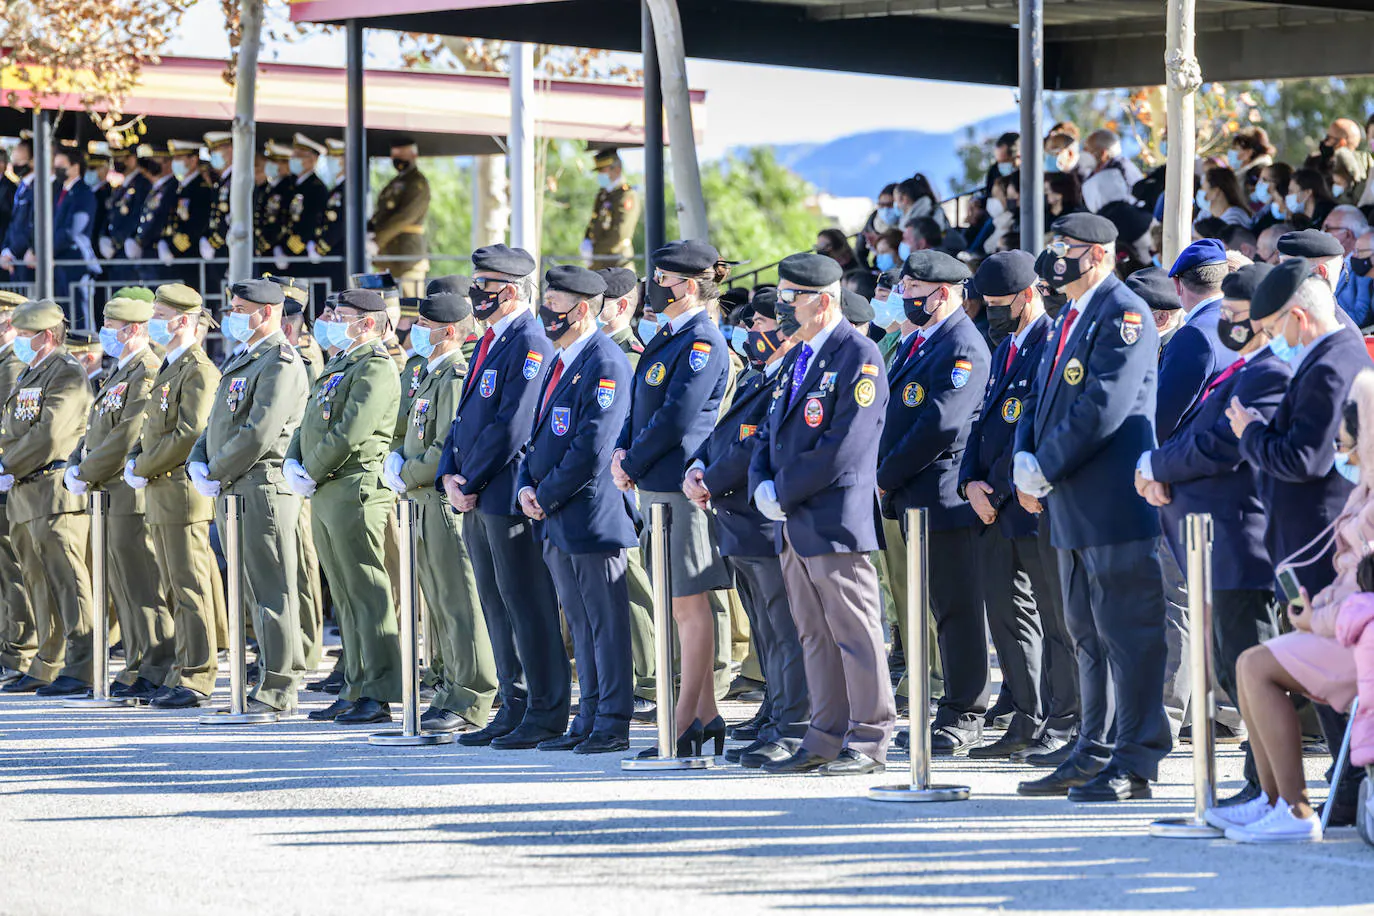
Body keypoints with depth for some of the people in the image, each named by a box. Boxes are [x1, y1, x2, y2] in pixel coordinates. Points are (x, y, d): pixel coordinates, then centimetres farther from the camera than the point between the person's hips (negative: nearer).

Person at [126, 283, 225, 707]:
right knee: (173, 589, 12)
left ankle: (194, 679, -6)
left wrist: (143, 468, -14)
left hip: (182, 492, -10)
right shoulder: (169, 368, 18)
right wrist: (134, 460, 5)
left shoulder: (199, 371, -14)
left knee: (190, 588, -8)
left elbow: (190, 434, -21)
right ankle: (183, 673, 17)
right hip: (159, 494, 10)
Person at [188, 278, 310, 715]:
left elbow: (258, 434, -20)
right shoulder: (239, 360, 20)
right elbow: (217, 423, 22)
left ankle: (278, 691, -7)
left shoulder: (280, 364, -12)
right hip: (231, 493, 10)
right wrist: (198, 463, 4)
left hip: (262, 489, -10)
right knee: (247, 593, 12)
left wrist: (216, 474, -13)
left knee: (270, 592, -8)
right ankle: (270, 680, 17)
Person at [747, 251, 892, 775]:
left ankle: (868, 742, 1)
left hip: (836, 522, -9)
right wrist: (762, 485, -1)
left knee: (855, 633, -3)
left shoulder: (859, 357, -11)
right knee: (814, 634, 11)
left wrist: (785, 493, -14)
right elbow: (771, 431, 19)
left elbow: (844, 447, -18)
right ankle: (826, 739, 15)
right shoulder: (796, 359, 17)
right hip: (794, 526, 9)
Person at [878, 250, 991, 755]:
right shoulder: (919, 342, 17)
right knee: (931, 606, 13)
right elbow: (897, 413, 23)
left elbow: (941, 426, -21)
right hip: (912, 500, 10)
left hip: (943, 498, -10)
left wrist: (886, 477, -13)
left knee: (957, 608, -4)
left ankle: (963, 716, 0)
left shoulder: (964, 348, -14)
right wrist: (884, 476, 9)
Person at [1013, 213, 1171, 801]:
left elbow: (1103, 406, -20)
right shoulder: (1068, 320, 18)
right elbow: (1045, 398, 19)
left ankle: (1135, 763, -5)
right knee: (1087, 634, 14)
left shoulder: (1123, 313, -12)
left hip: (1116, 504, -10)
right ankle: (1094, 754, 21)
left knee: (1126, 633, -7)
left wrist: (1045, 469, -15)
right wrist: (1025, 457, 0)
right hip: (1074, 509, 10)